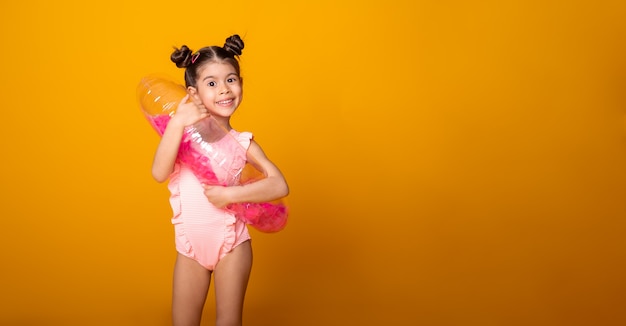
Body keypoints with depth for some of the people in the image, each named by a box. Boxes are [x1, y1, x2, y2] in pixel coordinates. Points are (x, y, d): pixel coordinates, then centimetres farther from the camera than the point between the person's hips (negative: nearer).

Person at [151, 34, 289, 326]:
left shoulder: (242, 143, -6)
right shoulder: (182, 135, -5)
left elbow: (280, 185, -19)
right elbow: (159, 173, -25)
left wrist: (231, 195, -26)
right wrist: (177, 123, -29)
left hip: (231, 243, -1)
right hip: (190, 245, 1)